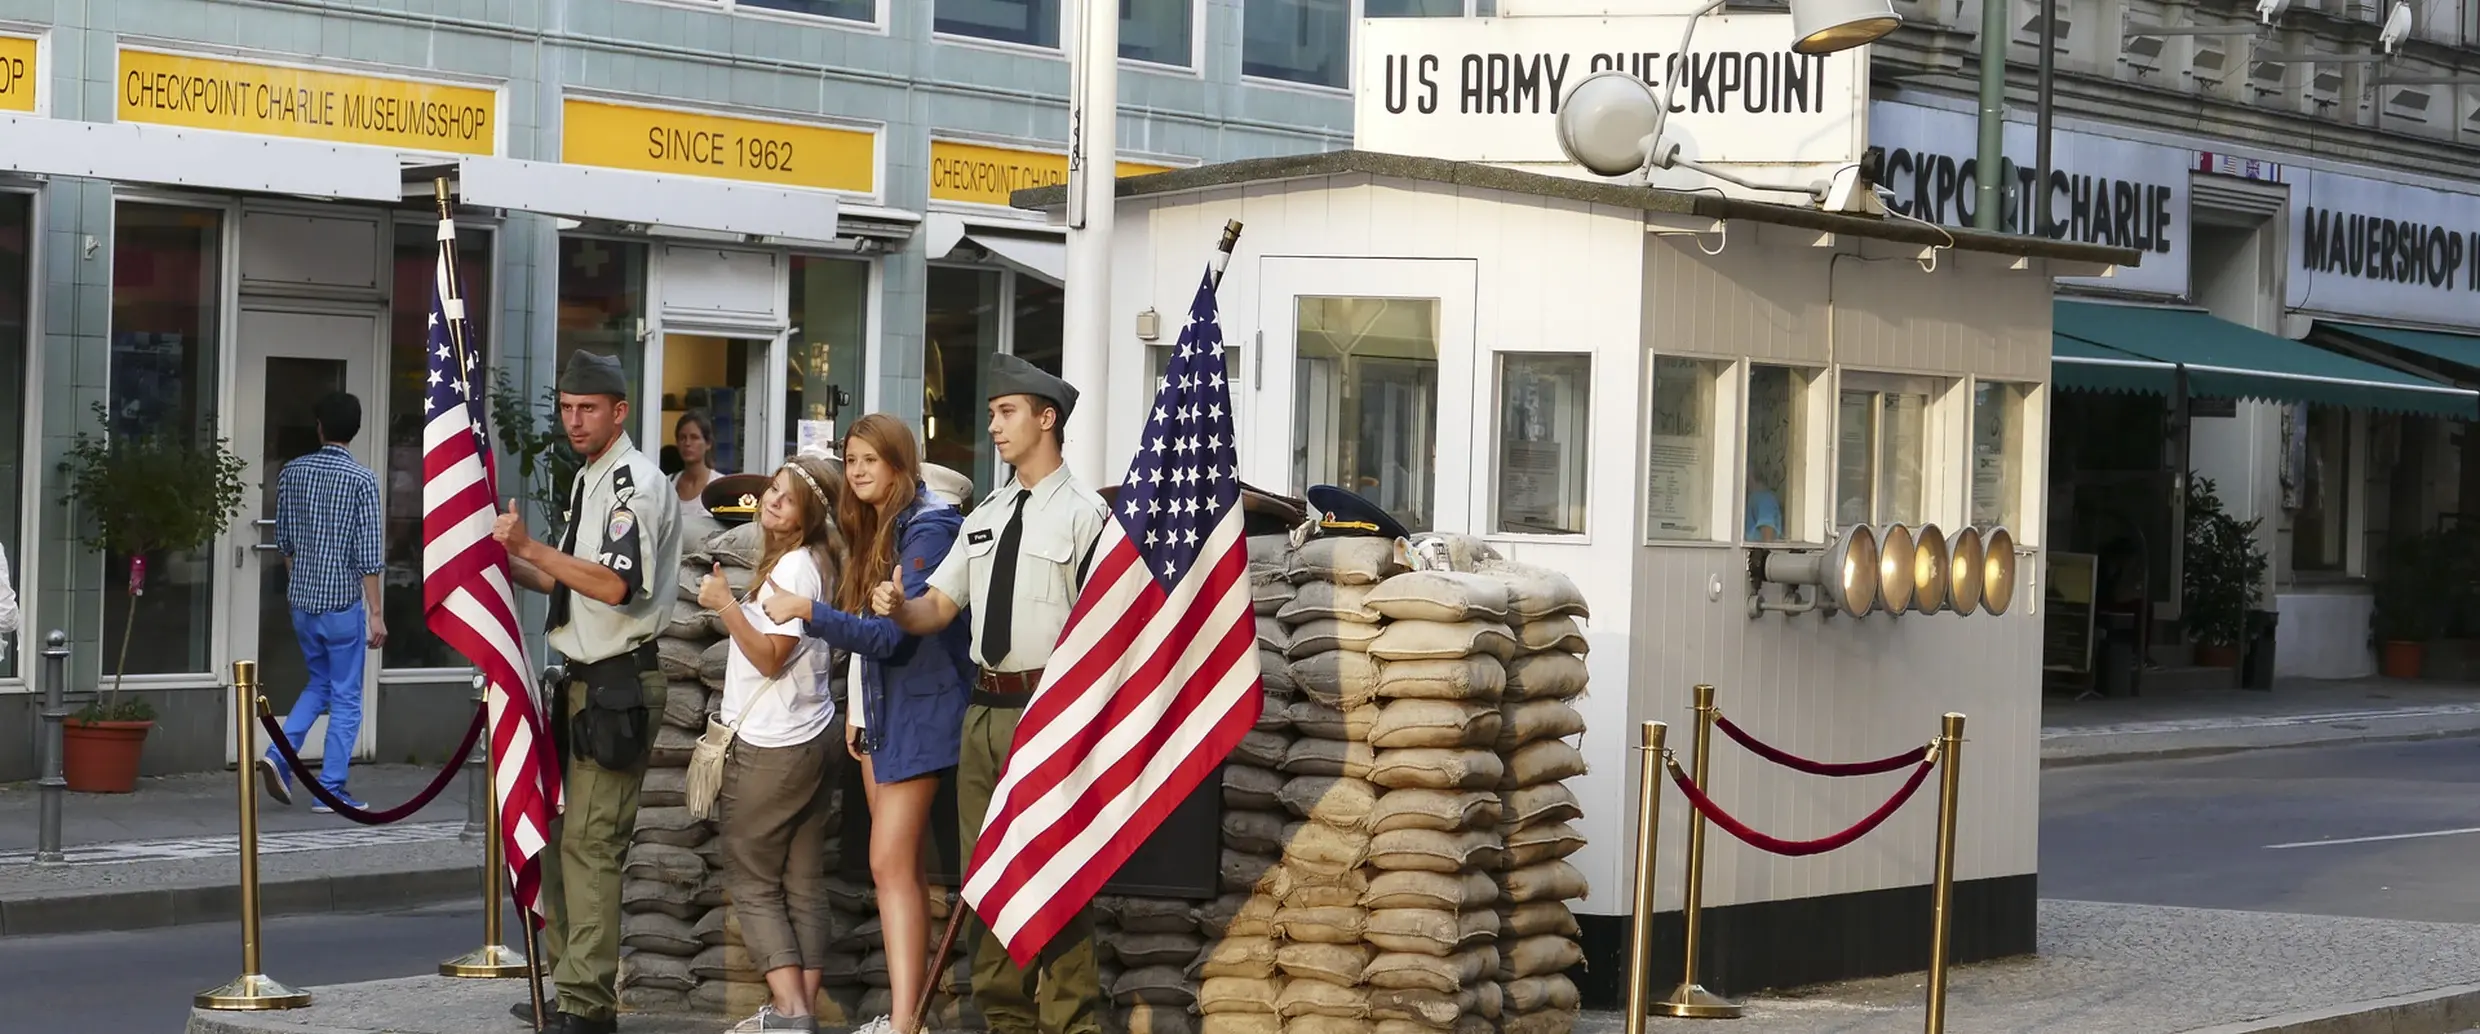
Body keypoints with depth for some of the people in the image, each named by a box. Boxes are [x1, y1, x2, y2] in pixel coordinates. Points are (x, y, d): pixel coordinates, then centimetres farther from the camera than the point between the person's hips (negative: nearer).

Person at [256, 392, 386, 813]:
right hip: (342, 602, -5)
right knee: (345, 698, 5)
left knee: (319, 683, 22)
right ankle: (330, 791, 4)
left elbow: (283, 541, 11)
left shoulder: (292, 472, 2)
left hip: (301, 600, 5)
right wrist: (376, 613, -9)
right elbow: (369, 554, -13)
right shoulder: (362, 479, -11)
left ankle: (280, 754, 3)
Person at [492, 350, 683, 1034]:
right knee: (558, 835, 14)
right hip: (582, 683, 10)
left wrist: (531, 548, -21)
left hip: (617, 685, -10)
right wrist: (515, 564, 10)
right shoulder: (588, 483, 18)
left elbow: (615, 584, -23)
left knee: (590, 843, -11)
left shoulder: (634, 484, -12)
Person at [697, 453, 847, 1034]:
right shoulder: (814, 562, 12)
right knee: (803, 882, 8)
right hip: (812, 740, 9)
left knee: (751, 881, -3)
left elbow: (769, 657, -19)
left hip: (771, 747, -9)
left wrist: (725, 604, -17)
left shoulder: (795, 567, -17)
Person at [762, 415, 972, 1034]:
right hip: (880, 708, 9)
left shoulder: (927, 531, -14)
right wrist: (857, 709, 14)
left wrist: (807, 611, -23)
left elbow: (891, 633, -21)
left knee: (891, 864, -15)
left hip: (917, 711, -9)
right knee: (905, 865, 9)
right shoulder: (872, 530, 14)